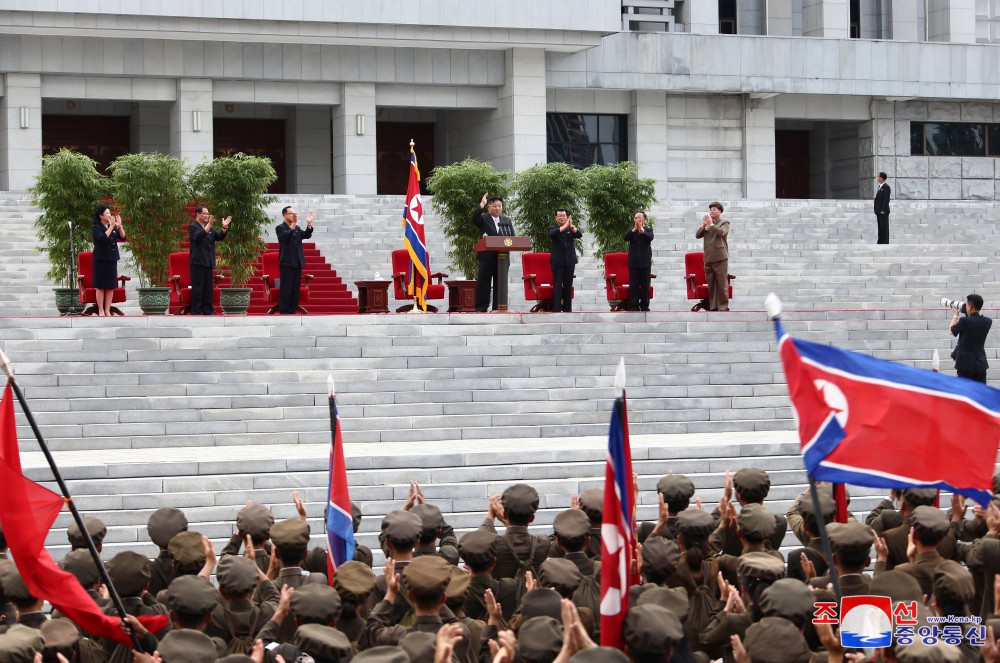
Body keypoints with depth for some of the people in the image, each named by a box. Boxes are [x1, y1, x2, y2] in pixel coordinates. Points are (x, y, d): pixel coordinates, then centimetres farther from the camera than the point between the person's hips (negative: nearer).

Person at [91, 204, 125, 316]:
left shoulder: (114, 227, 11)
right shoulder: (96, 228, -6)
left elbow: (122, 237, 2)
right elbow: (102, 238, -22)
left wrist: (119, 226, -12)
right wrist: (111, 227, -24)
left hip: (112, 260, 5)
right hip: (100, 260, -5)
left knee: (111, 286, 4)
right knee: (100, 286, -2)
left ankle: (107, 311, 9)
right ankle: (101, 311, 3)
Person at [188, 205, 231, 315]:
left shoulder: (210, 228, 17)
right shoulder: (193, 227, -5)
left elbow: (219, 237, 12)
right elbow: (198, 236, -24)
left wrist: (224, 228, -6)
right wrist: (209, 225, -33)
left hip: (208, 263, 7)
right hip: (197, 262, -7)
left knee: (208, 288, 8)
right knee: (197, 288, -6)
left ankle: (208, 310, 12)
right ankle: (196, 311, -4)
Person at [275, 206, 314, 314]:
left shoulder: (297, 228, 16)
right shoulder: (280, 228, -3)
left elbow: (306, 235, 2)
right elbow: (287, 236, -22)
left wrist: (309, 224, -13)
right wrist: (294, 224, -34)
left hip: (297, 263, 6)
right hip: (287, 263, -6)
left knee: (296, 288, 7)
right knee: (286, 288, -7)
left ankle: (293, 310, 11)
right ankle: (283, 311, -5)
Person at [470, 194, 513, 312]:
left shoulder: (507, 220, 16)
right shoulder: (483, 218, 5)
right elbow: (474, 219, -16)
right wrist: (481, 205, -22)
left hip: (502, 257, 3)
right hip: (487, 256, -3)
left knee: (500, 283, 4)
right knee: (483, 282, -3)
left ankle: (498, 307, 8)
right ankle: (481, 307, -1)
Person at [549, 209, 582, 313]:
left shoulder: (571, 229, 11)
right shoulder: (553, 228, 4)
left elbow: (579, 235, -6)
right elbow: (552, 234, -19)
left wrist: (571, 226, -22)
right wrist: (564, 226, -27)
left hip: (570, 261, 3)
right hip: (558, 261, -3)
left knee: (568, 286, 5)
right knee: (557, 286, -5)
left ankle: (567, 309, 10)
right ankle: (557, 309, -6)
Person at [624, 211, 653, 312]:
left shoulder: (648, 230, 5)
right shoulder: (632, 231, 9)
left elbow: (650, 237, -16)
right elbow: (626, 238, -10)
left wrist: (641, 229, -24)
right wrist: (634, 229, -18)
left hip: (645, 262, -1)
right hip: (633, 262, 1)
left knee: (645, 284, 2)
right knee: (633, 284, -1)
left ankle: (644, 306, 8)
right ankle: (634, 306, 2)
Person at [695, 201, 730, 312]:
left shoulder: (724, 223, 5)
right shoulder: (707, 224, 19)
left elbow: (721, 232, -15)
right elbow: (698, 235, 9)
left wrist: (711, 224, -13)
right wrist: (703, 225, -6)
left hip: (720, 258, -5)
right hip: (708, 259, 5)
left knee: (722, 283, -7)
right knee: (711, 284, 5)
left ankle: (723, 306, -5)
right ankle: (713, 306, 9)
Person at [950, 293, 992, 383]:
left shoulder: (964, 321, -18)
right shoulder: (987, 322, -2)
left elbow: (952, 331, 1)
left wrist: (956, 314, 12)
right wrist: (968, 314, 15)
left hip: (966, 363, -4)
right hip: (981, 362, 5)